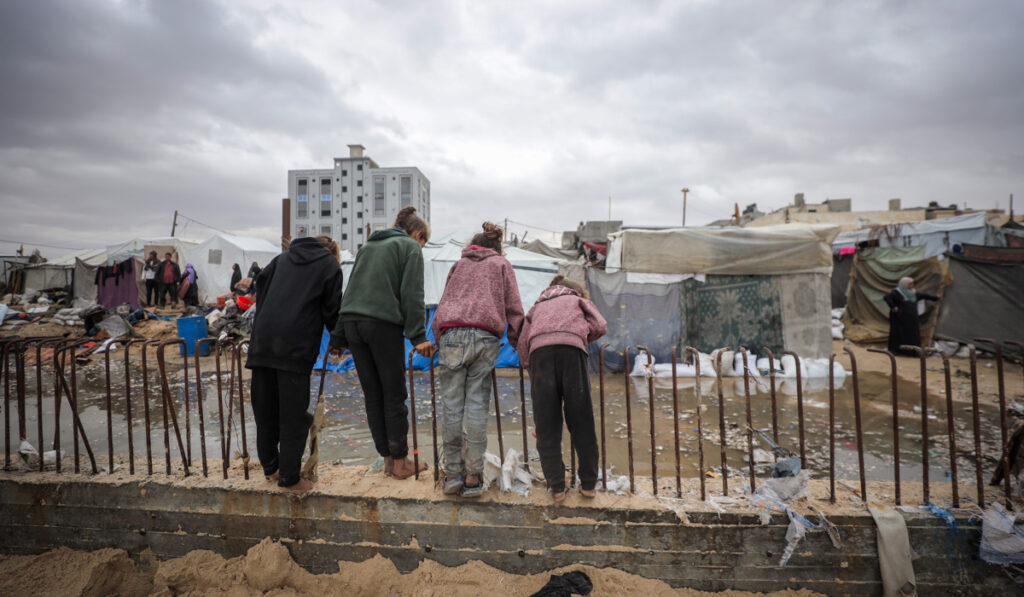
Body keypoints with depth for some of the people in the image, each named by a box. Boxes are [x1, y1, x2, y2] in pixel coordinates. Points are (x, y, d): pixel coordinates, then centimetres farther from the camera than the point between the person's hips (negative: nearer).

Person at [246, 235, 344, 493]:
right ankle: (289, 478, 10)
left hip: (262, 340, 6)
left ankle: (270, 467, 31)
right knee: (293, 416, 2)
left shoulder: (283, 258, 20)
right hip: (296, 346, -5)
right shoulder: (330, 266, 6)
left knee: (265, 409, 16)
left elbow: (260, 282, 21)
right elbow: (332, 310, 2)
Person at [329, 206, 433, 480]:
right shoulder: (410, 246, 6)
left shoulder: (368, 245, 25)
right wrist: (418, 336, -11)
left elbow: (351, 289, 22)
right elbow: (412, 294, -8)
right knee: (394, 395, 3)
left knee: (372, 395, 11)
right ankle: (400, 462, 12)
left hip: (351, 322, 7)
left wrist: (339, 336, 21)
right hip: (383, 323, -6)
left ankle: (388, 458, 19)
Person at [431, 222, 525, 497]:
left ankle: (453, 473, 6)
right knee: (477, 404, 0)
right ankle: (473, 476, 3)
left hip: (452, 334, 1)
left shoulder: (459, 264, 27)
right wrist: (518, 343, 16)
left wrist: (439, 343, 27)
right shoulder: (502, 264, 22)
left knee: (452, 403, 2)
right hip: (487, 337, -1)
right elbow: (514, 307, 13)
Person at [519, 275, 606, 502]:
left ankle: (556, 486, 11)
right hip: (571, 347, -2)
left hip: (539, 349, 2)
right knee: (581, 419, 8)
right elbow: (600, 326, 15)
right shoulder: (578, 300, 32)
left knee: (546, 423, 6)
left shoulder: (537, 306, 37)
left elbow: (523, 343, 24)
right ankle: (588, 483, 16)